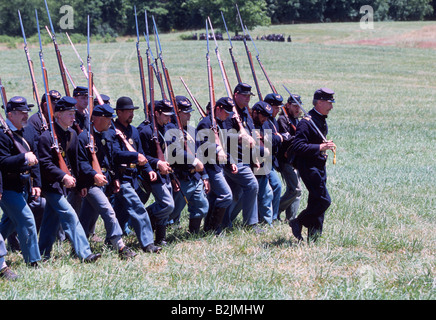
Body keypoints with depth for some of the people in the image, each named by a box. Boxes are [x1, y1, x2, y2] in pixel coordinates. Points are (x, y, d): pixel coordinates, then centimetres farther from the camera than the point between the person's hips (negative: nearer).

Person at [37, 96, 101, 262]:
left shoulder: (72, 134, 9)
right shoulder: (47, 136, -17)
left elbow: (73, 160, 17)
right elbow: (45, 163, -19)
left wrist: (74, 178, 11)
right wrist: (63, 176, -26)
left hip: (63, 184, 8)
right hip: (51, 184, -8)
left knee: (51, 220, 13)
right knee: (70, 216, -14)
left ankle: (43, 255, 22)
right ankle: (84, 253, -16)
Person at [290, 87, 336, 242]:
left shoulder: (322, 120, 13)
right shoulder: (307, 122, -17)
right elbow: (298, 147, -25)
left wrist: (326, 146, 11)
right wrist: (320, 147, -26)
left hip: (319, 166, 9)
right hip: (308, 167, -9)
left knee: (317, 201, 9)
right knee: (324, 200, -13)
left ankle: (313, 237, 14)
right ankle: (298, 222, 1)